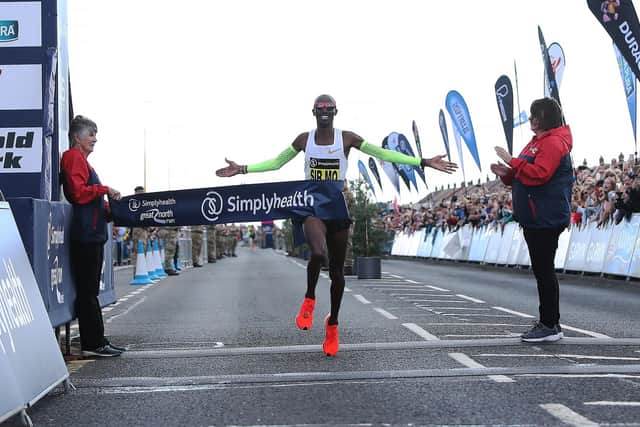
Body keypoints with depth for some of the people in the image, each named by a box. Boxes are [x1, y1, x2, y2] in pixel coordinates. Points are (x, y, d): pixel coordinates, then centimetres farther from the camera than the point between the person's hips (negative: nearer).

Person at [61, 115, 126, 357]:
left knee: (90, 290, 10)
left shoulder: (82, 160, 24)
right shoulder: (74, 158, -6)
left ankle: (96, 341, 14)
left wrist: (110, 208, 15)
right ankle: (93, 344, -6)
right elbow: (78, 192, -19)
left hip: (93, 233, 10)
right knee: (87, 290, -7)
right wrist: (105, 189, -13)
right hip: (86, 234, -10)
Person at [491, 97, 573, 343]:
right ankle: (549, 323, 19)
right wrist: (506, 173, 8)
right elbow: (523, 175, 27)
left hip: (546, 220, -11)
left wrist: (513, 162, -21)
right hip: (533, 219, 11)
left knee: (544, 270, -8)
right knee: (542, 270, 13)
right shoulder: (537, 142, 21)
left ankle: (550, 325, -3)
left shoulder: (554, 143, -13)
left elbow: (539, 174, -26)